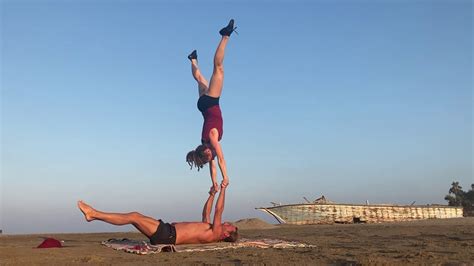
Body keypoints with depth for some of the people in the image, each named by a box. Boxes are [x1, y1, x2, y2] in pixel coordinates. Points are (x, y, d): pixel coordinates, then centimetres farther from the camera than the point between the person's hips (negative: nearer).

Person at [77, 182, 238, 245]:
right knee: (134, 216, 6)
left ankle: (94, 214, -5)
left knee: (134, 216, -13)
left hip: (168, 235, -9)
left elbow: (218, 211, -14)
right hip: (167, 231, 9)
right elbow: (206, 212, 30)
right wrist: (212, 194, 30)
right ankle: (94, 215, 8)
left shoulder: (214, 234, -9)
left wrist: (223, 190, -10)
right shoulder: (209, 229, 16)